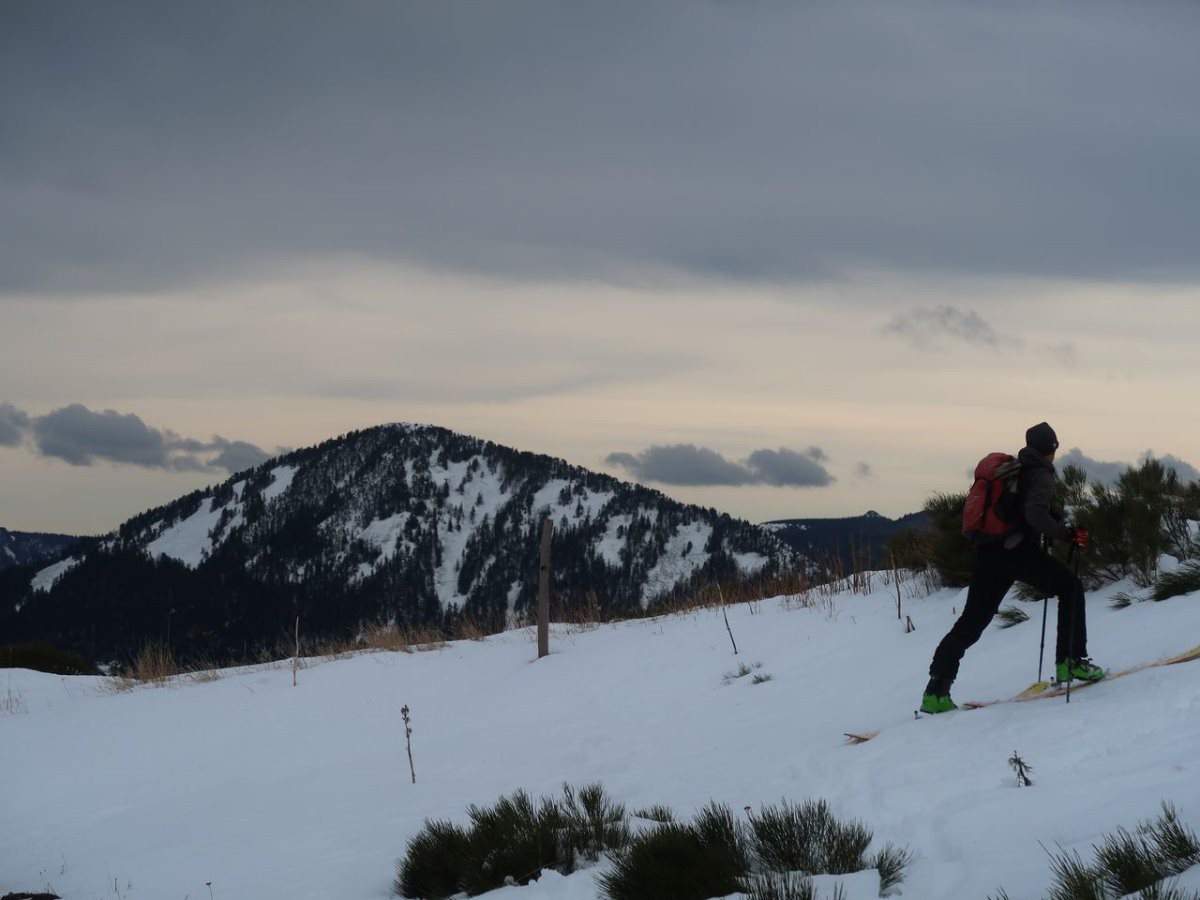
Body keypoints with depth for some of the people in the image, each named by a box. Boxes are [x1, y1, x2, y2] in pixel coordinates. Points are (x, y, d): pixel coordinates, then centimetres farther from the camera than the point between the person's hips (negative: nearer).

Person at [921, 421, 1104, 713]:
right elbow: (1035, 514, -22)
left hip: (987, 552, 7)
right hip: (1018, 551, -7)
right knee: (1070, 588, 10)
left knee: (971, 622, 8)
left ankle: (936, 691, 0)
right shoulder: (1041, 475, -5)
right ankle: (1071, 661, 3)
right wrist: (1068, 535, -17)